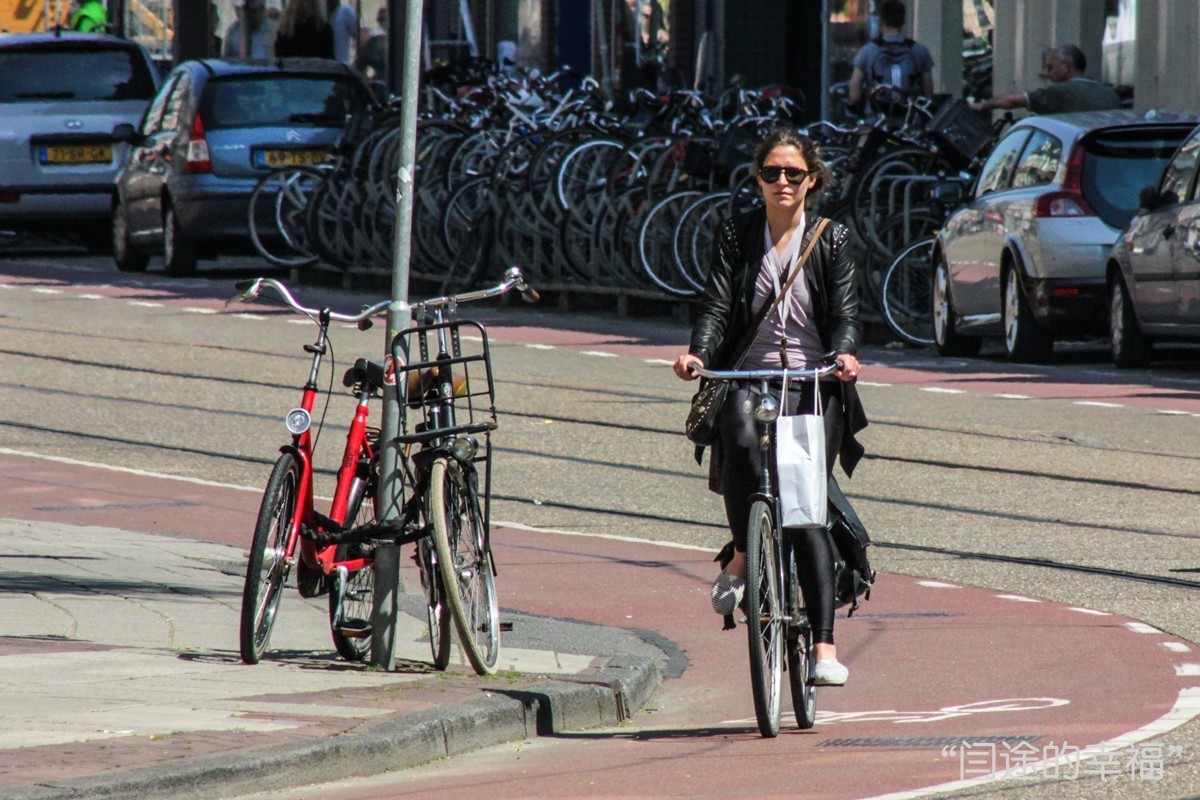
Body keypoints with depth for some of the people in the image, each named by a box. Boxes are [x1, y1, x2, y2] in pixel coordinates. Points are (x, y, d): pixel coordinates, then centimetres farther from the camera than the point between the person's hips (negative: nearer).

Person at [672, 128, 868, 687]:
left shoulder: (832, 241, 7)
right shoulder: (737, 236, 9)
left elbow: (845, 313, -2)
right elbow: (716, 305, -1)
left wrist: (844, 353, -24)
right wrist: (698, 352, -22)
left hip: (813, 384, 0)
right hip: (748, 380, 0)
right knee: (740, 433, -35)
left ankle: (824, 646, -8)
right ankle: (744, 555, -16)